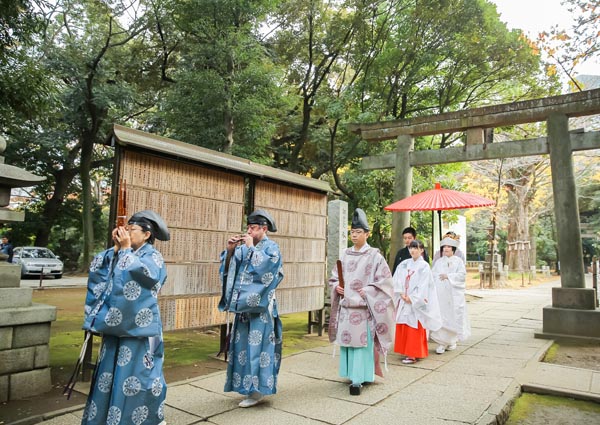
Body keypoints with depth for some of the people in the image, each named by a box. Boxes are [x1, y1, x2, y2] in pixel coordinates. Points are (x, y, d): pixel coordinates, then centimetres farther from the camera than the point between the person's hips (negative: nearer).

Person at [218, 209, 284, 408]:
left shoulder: (272, 247, -5)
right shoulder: (244, 247, 11)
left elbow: (264, 266, -22)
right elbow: (228, 267, 8)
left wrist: (251, 247, -16)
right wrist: (230, 250, -8)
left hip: (260, 305, -6)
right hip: (244, 303, 6)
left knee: (257, 345, -4)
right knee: (243, 345, 11)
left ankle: (257, 389, 6)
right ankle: (248, 386, 23)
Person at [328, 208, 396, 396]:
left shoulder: (374, 256, -4)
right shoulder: (345, 255, 10)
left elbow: (384, 281, -6)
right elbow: (334, 277, 17)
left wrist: (366, 292, -13)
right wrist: (337, 287, -2)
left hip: (363, 307, -5)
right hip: (346, 305, 5)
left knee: (362, 342, -5)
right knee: (346, 340, 9)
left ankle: (358, 379, 2)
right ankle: (352, 374, 24)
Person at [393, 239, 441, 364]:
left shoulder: (424, 266, -6)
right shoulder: (404, 264, 7)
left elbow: (423, 286, -11)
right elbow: (397, 280, 3)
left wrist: (411, 298, -12)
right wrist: (402, 294, -8)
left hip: (416, 303, -5)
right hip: (404, 301, 5)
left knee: (414, 328, -2)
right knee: (403, 327, 8)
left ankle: (413, 354, 5)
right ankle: (406, 351, 21)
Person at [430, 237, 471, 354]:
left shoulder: (458, 261, 6)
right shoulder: (438, 262, 14)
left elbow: (462, 275, -5)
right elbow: (433, 276, 7)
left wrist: (448, 276, -11)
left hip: (454, 295, -2)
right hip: (440, 294, 2)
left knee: (453, 317, 2)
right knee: (440, 317, -5)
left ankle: (452, 341, 20)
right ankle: (442, 342, -1)